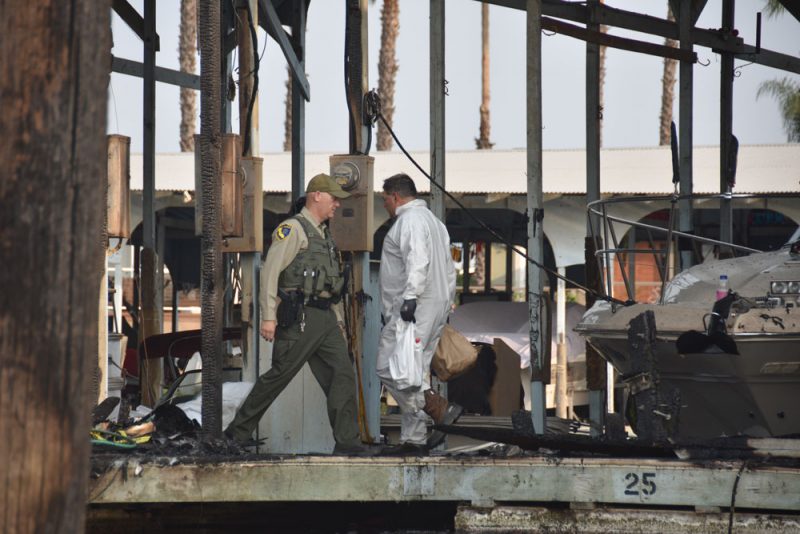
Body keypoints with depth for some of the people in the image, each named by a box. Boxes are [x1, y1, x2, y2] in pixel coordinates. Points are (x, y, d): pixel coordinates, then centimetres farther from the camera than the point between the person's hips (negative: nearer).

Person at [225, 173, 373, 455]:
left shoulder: (323, 235, 22)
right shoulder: (292, 229, -5)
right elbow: (270, 271, -13)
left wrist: (338, 320, 23)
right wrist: (268, 316, -20)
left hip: (325, 319, 8)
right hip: (298, 318, -8)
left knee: (342, 374, -4)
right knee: (278, 376, -4)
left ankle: (347, 443, -6)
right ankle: (237, 432, 8)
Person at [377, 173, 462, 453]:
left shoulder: (410, 220, -8)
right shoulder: (433, 220, 25)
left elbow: (417, 260, -24)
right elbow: (448, 269, 27)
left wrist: (410, 296, -34)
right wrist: (445, 304, 26)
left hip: (414, 307, -10)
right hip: (436, 308, 10)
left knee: (389, 368, -13)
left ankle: (442, 411, -21)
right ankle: (413, 438, 7)